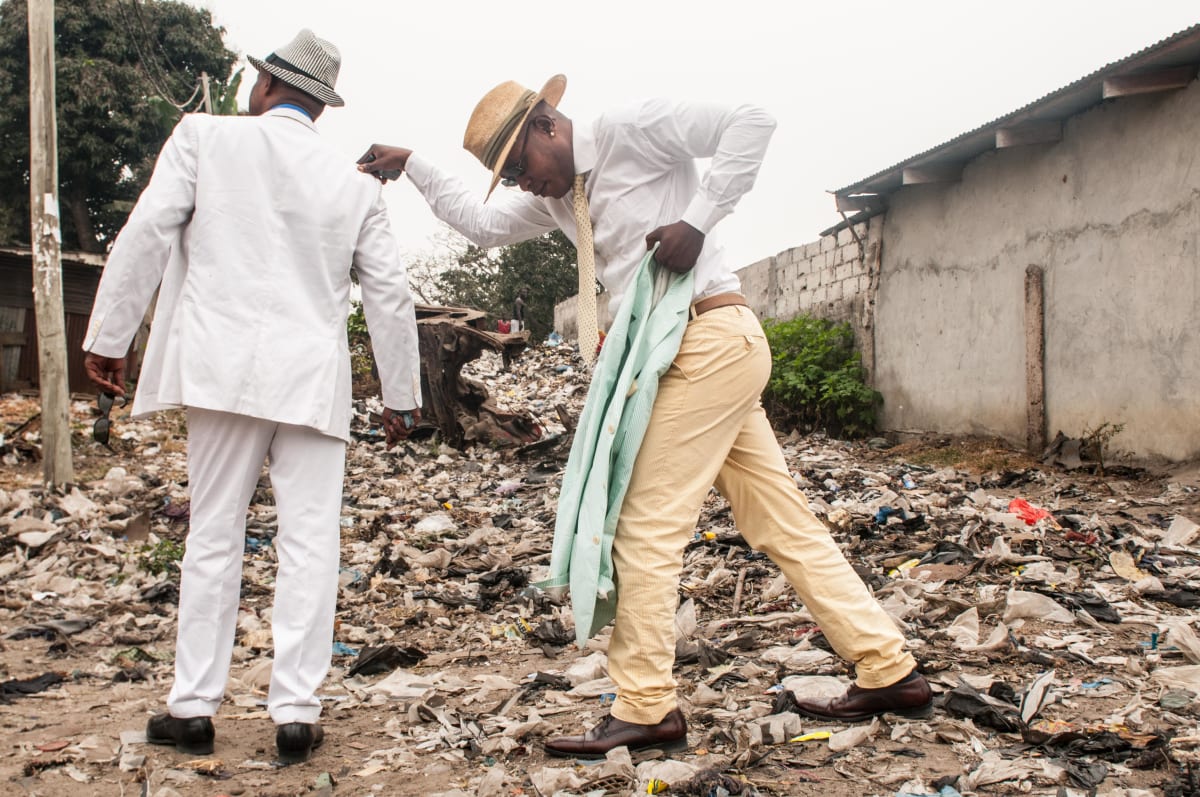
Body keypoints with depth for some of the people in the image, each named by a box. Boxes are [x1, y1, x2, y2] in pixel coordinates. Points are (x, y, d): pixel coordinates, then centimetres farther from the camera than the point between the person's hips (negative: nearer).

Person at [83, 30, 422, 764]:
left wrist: (109, 336, 5)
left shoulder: (206, 137, 3)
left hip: (223, 369, 0)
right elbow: (390, 296, 10)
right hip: (313, 379, 1)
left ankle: (194, 707, 13)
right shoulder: (357, 186, 9)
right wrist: (401, 395, 19)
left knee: (214, 537, 8)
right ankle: (297, 711, 4)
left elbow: (148, 235, -2)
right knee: (310, 543, 3)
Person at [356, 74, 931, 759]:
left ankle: (646, 709, 1)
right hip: (692, 352, 9)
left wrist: (698, 219, -18)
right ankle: (891, 672, 14)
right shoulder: (558, 196, 20)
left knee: (648, 526, -8)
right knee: (784, 523, 8)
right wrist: (411, 164, 26)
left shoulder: (631, 130, -5)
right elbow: (485, 224, 31)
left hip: (712, 337, -9)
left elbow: (753, 121, -12)